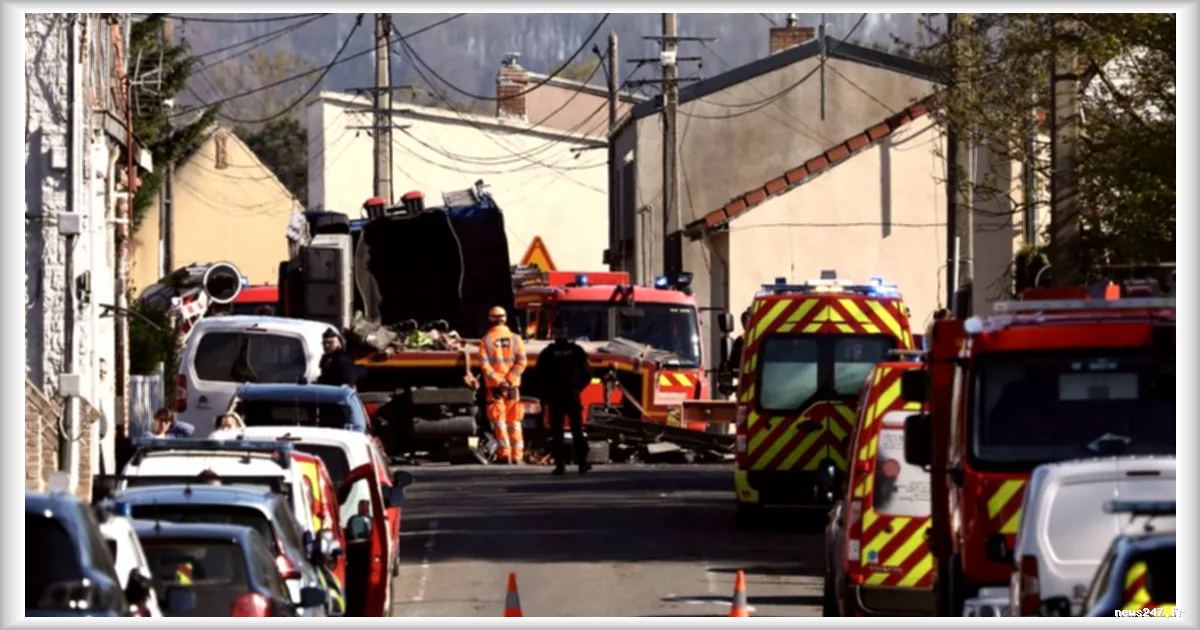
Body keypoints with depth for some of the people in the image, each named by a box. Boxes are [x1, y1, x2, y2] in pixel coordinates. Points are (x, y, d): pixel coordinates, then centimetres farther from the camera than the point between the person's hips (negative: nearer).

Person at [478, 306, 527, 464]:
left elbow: (484, 364, -12)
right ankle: (517, 455, 8)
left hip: (493, 386, -2)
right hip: (513, 386, 2)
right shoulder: (515, 338, 2)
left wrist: (498, 381, -14)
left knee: (499, 421, 1)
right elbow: (521, 362, -6)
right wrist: (509, 380, -10)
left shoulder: (486, 340, -3)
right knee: (514, 421, 9)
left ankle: (504, 453, -8)